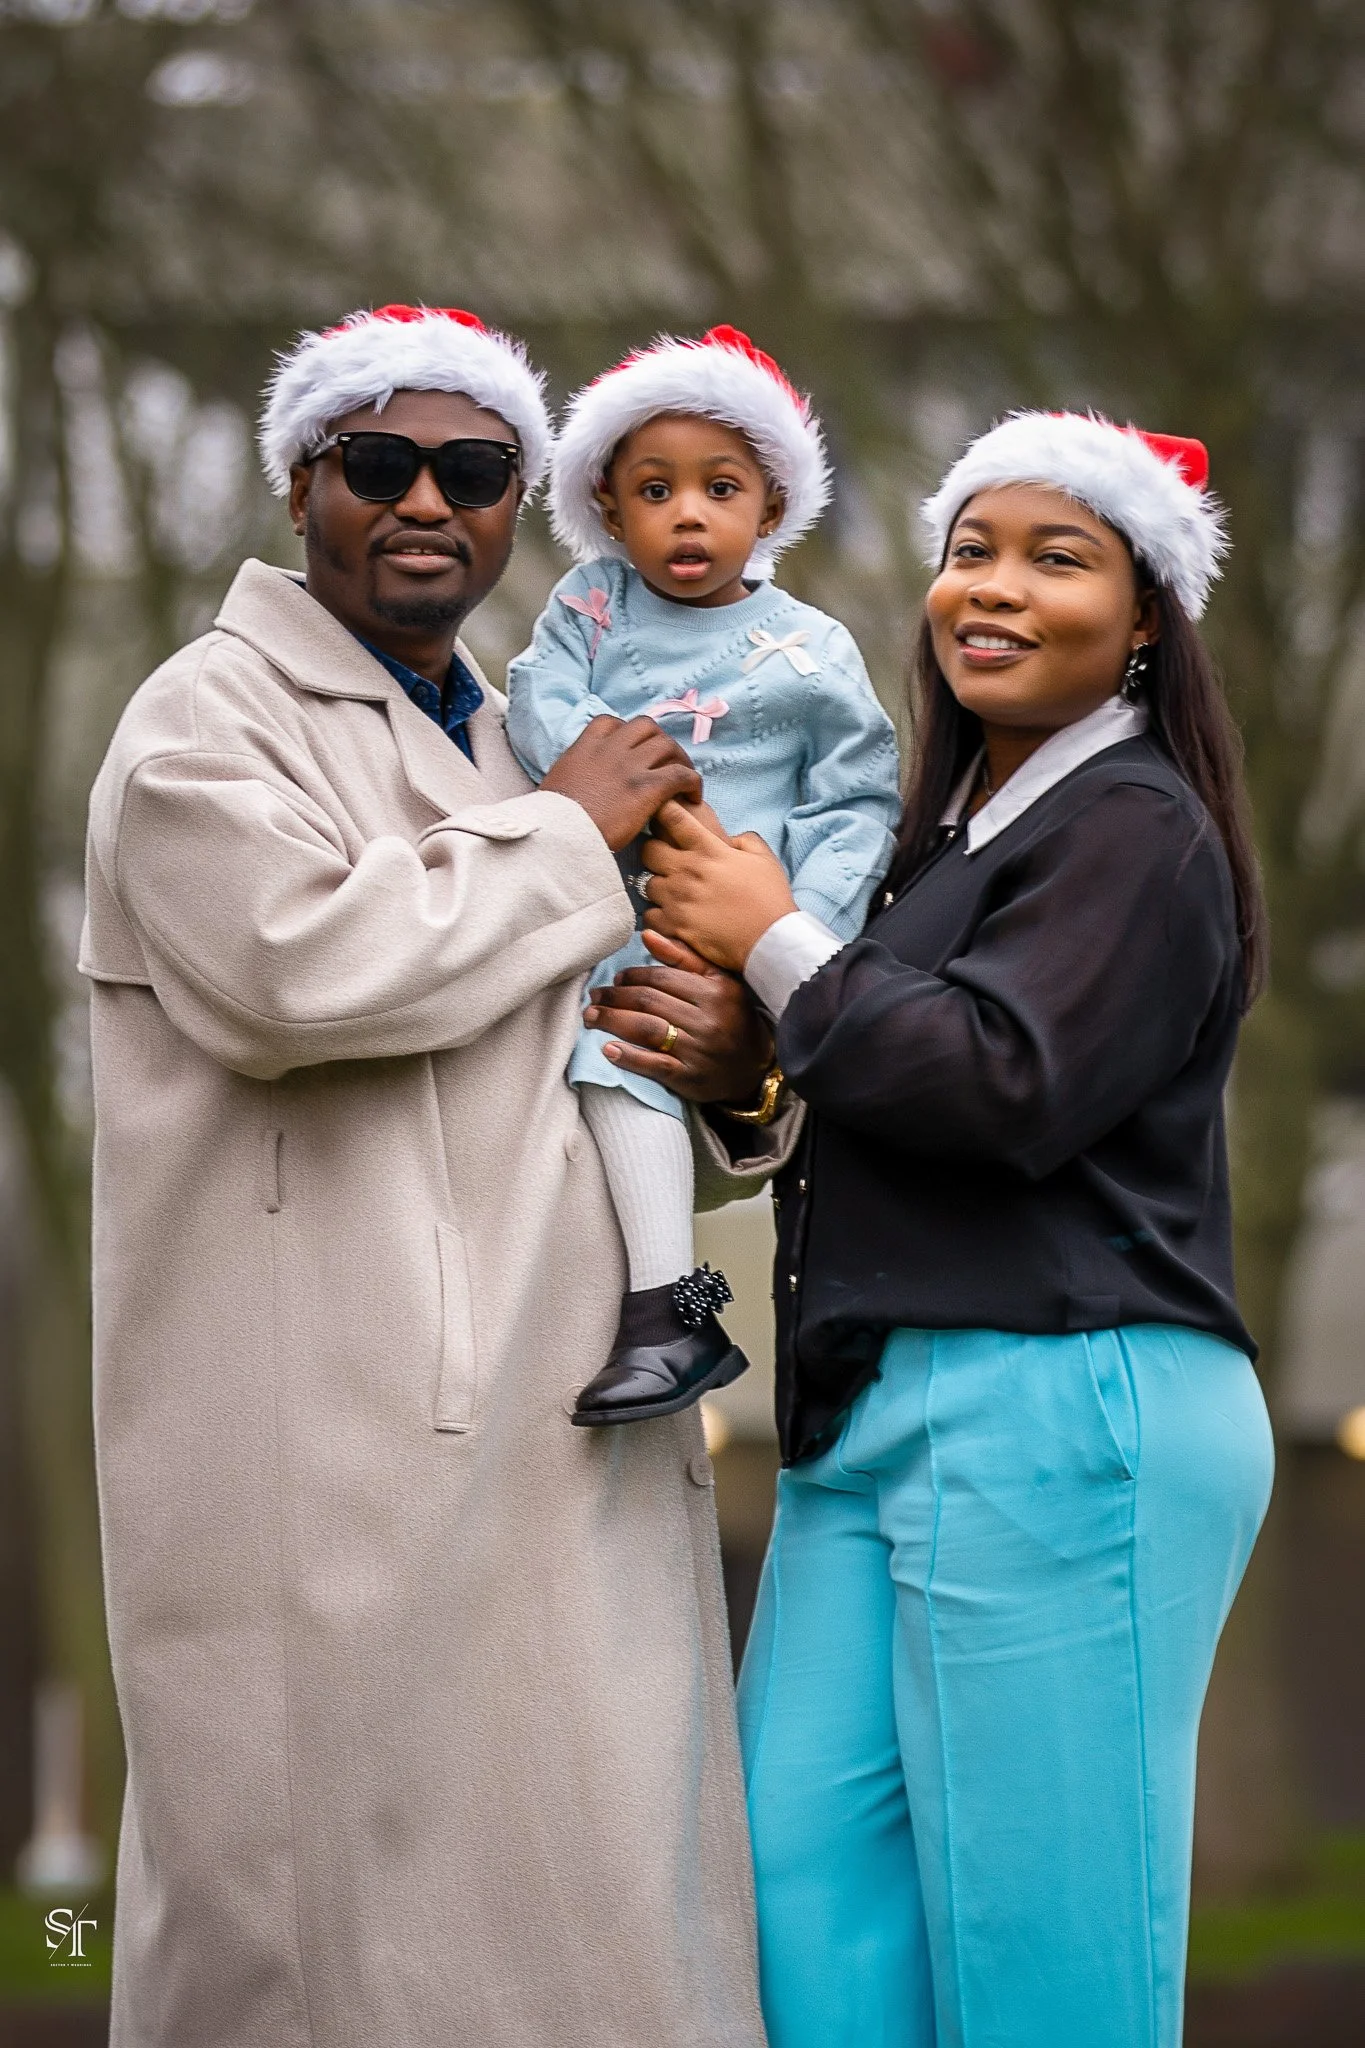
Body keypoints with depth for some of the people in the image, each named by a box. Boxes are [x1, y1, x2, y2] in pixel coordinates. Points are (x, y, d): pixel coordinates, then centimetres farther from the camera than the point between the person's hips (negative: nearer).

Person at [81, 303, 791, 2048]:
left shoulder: (523, 748, 24)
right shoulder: (208, 719, 1)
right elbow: (304, 961, -20)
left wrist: (726, 1083, 3)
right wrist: (567, 837, -7)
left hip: (571, 1445, 7)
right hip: (330, 1464, -7)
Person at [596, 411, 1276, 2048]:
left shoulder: (1134, 833, -5)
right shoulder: (953, 833, 23)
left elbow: (1007, 1085, -18)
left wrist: (775, 949, -7)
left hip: (1065, 1419, -9)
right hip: (881, 1413, 9)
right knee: (804, 1863, 3)